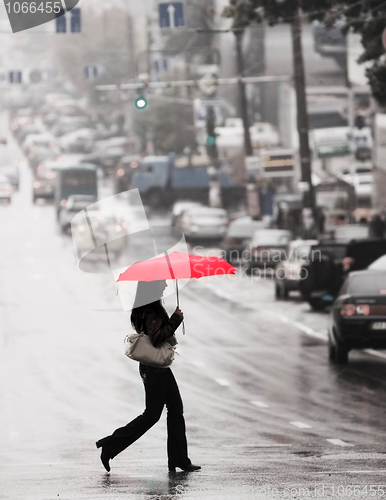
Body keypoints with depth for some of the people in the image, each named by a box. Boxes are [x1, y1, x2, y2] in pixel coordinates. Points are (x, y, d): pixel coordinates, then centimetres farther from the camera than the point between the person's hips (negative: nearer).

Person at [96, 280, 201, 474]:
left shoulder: (154, 308, 12)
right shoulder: (150, 312, -19)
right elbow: (156, 338, -27)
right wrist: (175, 320, -22)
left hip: (161, 367, 10)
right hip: (154, 368, -10)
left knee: (176, 409, 9)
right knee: (152, 414, -3)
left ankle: (179, 459, 11)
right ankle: (111, 446, 3)